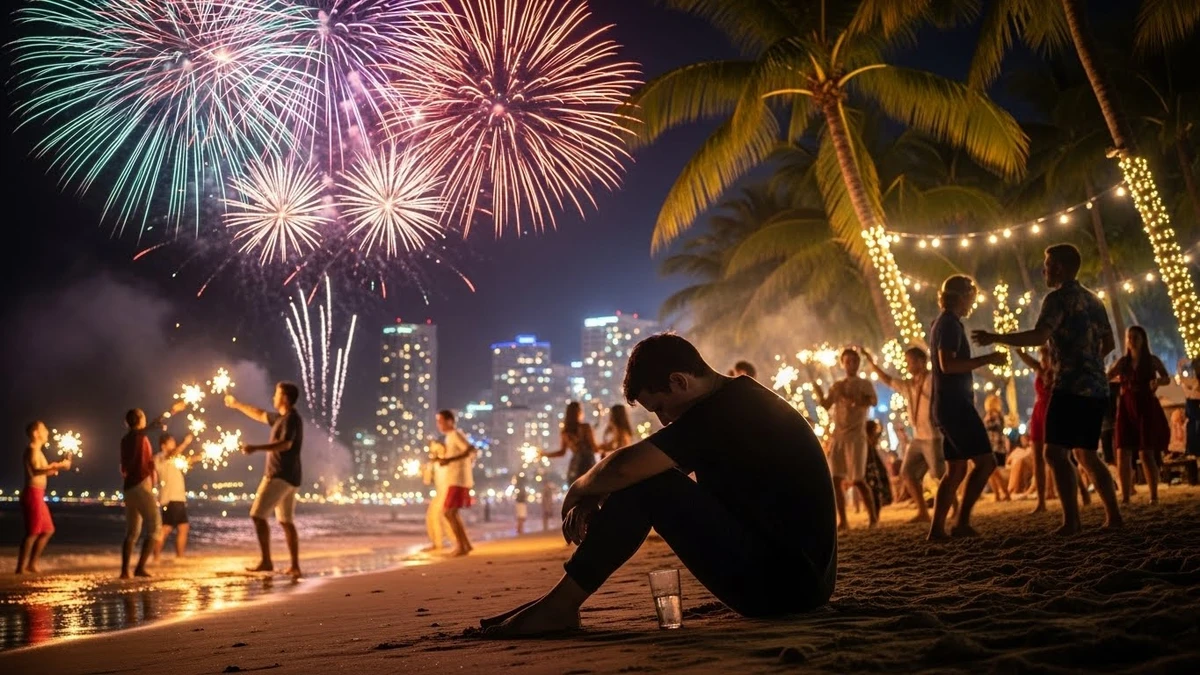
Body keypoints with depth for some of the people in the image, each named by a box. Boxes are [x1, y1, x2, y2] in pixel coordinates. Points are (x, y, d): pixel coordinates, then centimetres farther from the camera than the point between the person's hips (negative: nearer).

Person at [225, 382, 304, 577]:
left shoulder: (291, 418, -13)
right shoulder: (281, 417, 18)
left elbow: (285, 444, -29)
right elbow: (260, 415, 34)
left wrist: (256, 448, -37)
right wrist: (237, 405, 41)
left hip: (280, 475, -10)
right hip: (286, 476, 10)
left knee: (258, 515, -10)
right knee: (286, 521, 7)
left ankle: (266, 561, -12)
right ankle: (295, 566, 5)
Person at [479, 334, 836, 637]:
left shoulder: (720, 411, -17)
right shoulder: (743, 398, 13)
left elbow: (623, 467, -24)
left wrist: (578, 491, -4)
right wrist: (594, 497, 3)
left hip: (780, 583, -10)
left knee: (646, 485, -14)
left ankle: (559, 605, -5)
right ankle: (561, 600, 7)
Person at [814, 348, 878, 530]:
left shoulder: (864, 383, 4)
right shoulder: (837, 386, 16)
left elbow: (873, 401, -16)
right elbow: (826, 406, 4)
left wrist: (849, 396, -27)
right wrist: (819, 394, -16)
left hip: (856, 436, -4)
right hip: (837, 436, 4)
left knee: (857, 479, -7)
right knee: (836, 479, -2)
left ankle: (873, 517, 6)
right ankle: (842, 520, 4)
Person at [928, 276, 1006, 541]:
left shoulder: (942, 324, 20)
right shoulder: (950, 324, -10)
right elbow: (948, 364, -22)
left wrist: (984, 360, 27)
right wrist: (987, 359, -19)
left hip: (948, 406, 10)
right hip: (956, 405, -10)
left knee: (956, 470, 9)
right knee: (985, 461, -12)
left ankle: (937, 528, 4)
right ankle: (961, 522, -14)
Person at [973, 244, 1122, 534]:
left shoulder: (1058, 298, -8)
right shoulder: (1093, 300, 18)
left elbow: (1039, 337, -22)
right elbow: (1109, 343, 26)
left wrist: (995, 338, -17)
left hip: (1071, 387, -9)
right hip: (1097, 387, 9)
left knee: (1056, 453, -9)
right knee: (1087, 454, 16)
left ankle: (1072, 521, -15)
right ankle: (1113, 515, 14)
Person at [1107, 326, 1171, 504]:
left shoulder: (1152, 360, 3)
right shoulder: (1122, 362, 9)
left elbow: (1167, 379, -6)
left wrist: (1158, 381, -27)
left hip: (1146, 407, -3)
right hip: (1126, 408, 3)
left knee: (1146, 453, -9)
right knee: (1123, 454, -4)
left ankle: (1154, 496, -3)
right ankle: (1125, 497, -1)